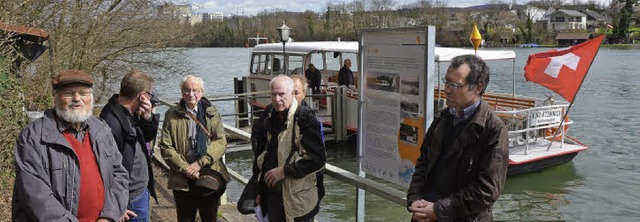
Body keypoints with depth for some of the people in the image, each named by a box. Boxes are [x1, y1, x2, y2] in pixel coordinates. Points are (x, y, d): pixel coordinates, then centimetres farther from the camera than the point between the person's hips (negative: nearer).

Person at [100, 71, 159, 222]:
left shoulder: (131, 114, 4)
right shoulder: (111, 122, -25)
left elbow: (148, 137, 18)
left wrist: (148, 118, -4)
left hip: (142, 192, 9)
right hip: (131, 199, -9)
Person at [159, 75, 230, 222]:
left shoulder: (212, 113, 4)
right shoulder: (172, 115, 2)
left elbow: (221, 142, -5)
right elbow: (165, 147, -4)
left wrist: (200, 163, -16)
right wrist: (185, 168, -14)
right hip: (183, 180, 0)